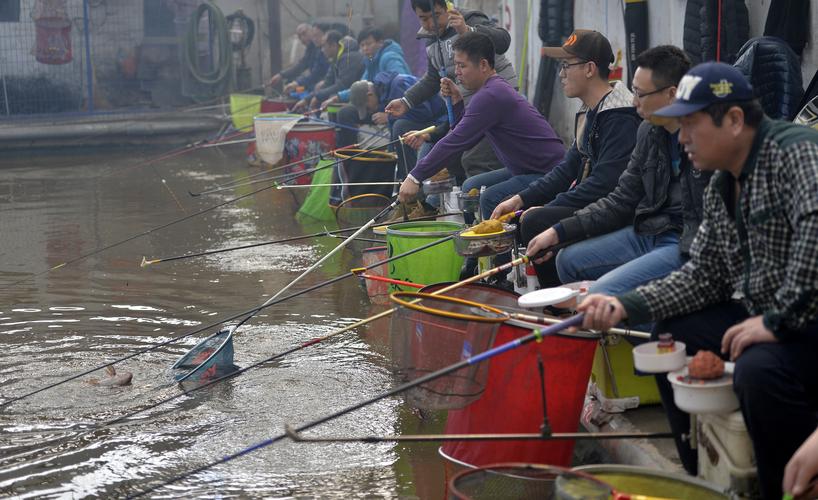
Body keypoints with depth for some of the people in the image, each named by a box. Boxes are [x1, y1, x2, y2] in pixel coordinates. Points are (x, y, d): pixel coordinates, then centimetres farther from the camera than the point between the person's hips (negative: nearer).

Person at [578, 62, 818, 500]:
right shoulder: (720, 187, 9)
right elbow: (702, 276, 11)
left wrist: (778, 321, -31)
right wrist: (625, 305, -1)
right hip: (760, 314, 10)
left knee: (759, 369, -34)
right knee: (671, 336, 13)